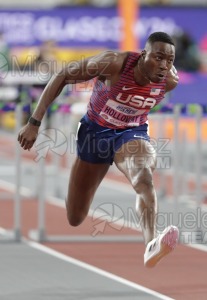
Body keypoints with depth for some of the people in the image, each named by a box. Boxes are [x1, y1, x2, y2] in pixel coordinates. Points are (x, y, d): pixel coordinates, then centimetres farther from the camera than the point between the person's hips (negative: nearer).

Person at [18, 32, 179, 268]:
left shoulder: (170, 81, -18)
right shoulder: (114, 63, -29)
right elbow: (62, 76, -18)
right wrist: (34, 122, -20)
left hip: (132, 133, 1)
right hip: (96, 131, -1)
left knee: (144, 177, -37)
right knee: (75, 219, 10)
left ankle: (151, 246, -60)